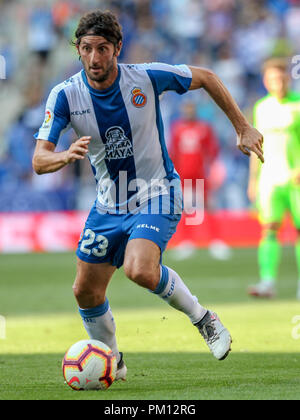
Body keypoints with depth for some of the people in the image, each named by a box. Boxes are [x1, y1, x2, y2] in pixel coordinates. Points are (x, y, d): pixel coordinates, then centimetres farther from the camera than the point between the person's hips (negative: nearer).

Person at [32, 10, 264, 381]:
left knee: (140, 270, -30)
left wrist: (243, 129, 1)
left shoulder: (147, 78, -17)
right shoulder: (65, 95, -12)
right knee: (86, 292, 5)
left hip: (157, 196, -4)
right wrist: (67, 156, -40)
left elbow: (205, 78, 0)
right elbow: (39, 160, -17)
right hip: (108, 204, 4)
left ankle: (202, 317, -5)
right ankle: (111, 362, 30)